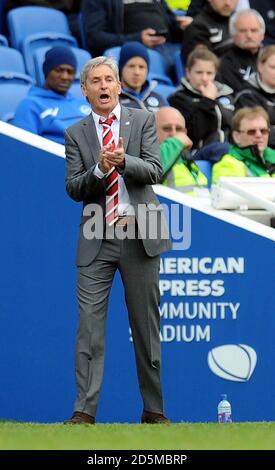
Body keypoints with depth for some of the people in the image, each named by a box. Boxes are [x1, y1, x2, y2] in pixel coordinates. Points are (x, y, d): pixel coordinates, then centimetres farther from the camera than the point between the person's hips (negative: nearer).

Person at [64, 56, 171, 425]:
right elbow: (73, 188, 0)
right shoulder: (76, 135, 8)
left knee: (146, 324, 5)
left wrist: (123, 161, -24)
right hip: (97, 240, 1)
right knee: (89, 324, -8)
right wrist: (100, 169, -18)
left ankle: (154, 409, 14)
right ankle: (85, 411, -10)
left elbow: (155, 171, -5)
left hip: (140, 235, -1)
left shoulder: (143, 121, 5)